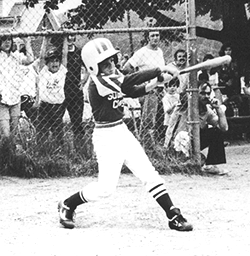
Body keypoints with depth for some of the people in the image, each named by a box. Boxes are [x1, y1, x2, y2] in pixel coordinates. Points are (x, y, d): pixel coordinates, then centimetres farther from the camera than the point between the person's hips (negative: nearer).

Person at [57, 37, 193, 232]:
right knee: (106, 188, -5)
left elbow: (133, 91, 13)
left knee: (150, 175, 1)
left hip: (122, 132, 8)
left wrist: (154, 83, -7)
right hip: (106, 137, -8)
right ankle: (67, 206, 16)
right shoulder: (98, 83, -20)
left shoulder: (114, 76, 5)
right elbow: (127, 83, -32)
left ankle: (174, 216, 2)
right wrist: (158, 71, -33)